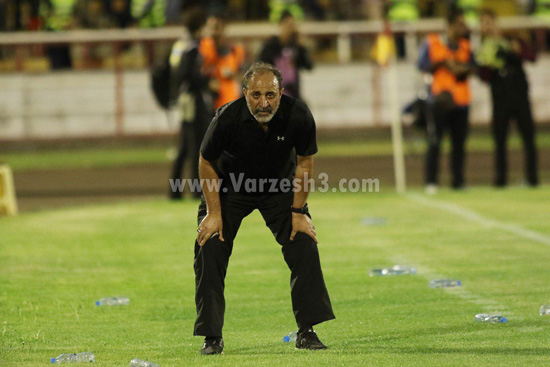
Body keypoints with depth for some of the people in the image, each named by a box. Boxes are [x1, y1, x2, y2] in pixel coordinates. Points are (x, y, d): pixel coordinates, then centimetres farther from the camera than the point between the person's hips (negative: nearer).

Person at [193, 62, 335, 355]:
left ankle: (307, 331, -1)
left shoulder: (298, 116, -28)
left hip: (280, 184, 1)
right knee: (210, 248, -13)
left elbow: (304, 161, -11)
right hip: (229, 185, -1)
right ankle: (212, 337, -2)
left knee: (304, 244, -11)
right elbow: (207, 164, -15)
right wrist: (214, 213, -15)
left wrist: (298, 212, -12)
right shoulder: (227, 119, -32)